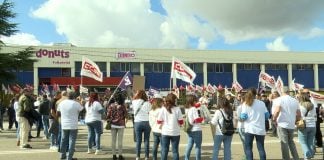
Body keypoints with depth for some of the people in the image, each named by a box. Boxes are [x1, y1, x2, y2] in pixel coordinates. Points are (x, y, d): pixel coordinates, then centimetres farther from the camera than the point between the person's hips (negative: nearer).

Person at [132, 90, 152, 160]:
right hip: (146, 122, -1)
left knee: (138, 141, 8)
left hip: (137, 123, 1)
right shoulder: (147, 103, -6)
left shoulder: (134, 102, -4)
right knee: (146, 141, 5)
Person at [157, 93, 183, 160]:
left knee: (164, 150, 9)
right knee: (175, 150, 9)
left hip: (165, 132, 1)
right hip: (175, 132, -1)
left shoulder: (163, 109, -5)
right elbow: (181, 122, -5)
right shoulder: (177, 109, -6)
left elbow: (159, 121, -2)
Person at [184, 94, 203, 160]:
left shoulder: (187, 109, 5)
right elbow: (197, 120, -22)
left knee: (189, 146, 15)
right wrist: (202, 118, -2)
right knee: (198, 147, 3)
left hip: (190, 130, 8)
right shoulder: (194, 109, -17)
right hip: (196, 130, -8)